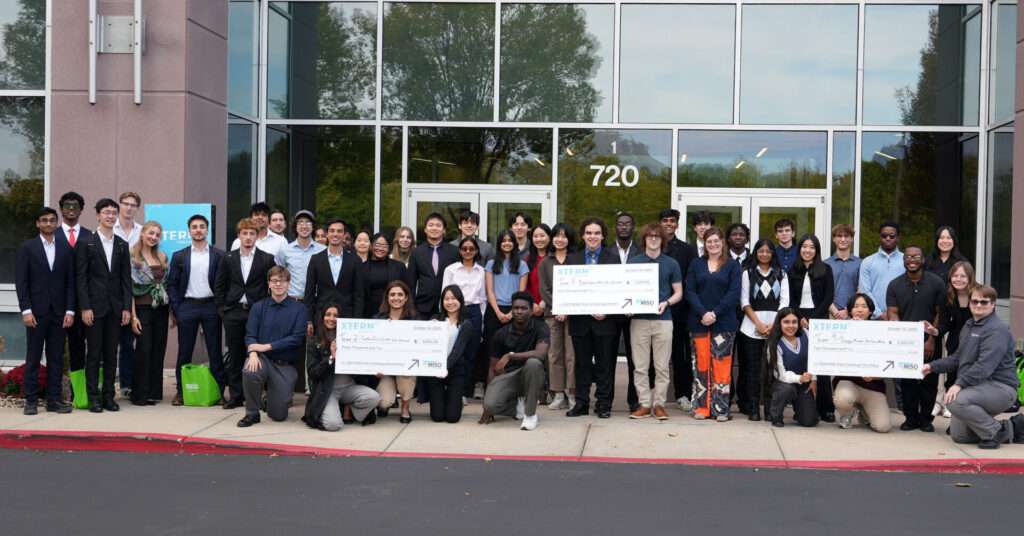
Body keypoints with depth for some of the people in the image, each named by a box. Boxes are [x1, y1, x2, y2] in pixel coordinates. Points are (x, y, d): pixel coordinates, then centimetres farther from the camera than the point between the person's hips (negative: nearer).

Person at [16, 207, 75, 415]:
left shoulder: (66, 249, 9)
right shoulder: (27, 248, 2)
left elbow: (70, 282, 7)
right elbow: (21, 282, -2)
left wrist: (70, 310, -1)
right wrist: (26, 310, -10)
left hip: (59, 312, 2)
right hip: (36, 311, -2)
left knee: (56, 358, 4)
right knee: (33, 358, 1)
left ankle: (54, 400, 8)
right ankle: (31, 401, 6)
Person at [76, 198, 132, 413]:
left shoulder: (122, 245, 10)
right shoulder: (86, 242, -1)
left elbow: (126, 278, 9)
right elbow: (80, 277, -4)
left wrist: (127, 307, 1)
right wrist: (85, 307, -11)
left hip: (115, 307, 3)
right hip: (94, 306, -3)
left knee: (111, 354, 6)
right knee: (94, 354, 0)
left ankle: (109, 396, 12)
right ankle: (93, 397, 5)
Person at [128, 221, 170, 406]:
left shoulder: (162, 257, 10)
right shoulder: (132, 257, -6)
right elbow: (129, 287, -9)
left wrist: (171, 310, 8)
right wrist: (133, 316, -14)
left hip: (161, 309, 5)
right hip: (142, 308, -5)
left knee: (158, 350, 5)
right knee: (144, 350, -6)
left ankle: (154, 392, 14)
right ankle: (139, 394, 3)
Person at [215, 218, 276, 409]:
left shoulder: (267, 259, 1)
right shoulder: (228, 258, 7)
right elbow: (219, 286, 10)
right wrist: (222, 308, 3)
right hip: (233, 313, 2)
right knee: (235, 356, 5)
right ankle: (235, 396, 12)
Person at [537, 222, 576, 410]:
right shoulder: (545, 263, 14)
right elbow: (544, 289, 7)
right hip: (552, 313, 2)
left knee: (572, 354, -6)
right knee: (554, 354, 1)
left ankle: (572, 393, -3)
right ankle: (558, 394, 5)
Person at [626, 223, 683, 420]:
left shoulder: (671, 264, 7)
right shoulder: (633, 262, 9)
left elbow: (678, 292, 9)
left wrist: (666, 303, -10)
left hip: (663, 319, -1)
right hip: (639, 320, 1)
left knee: (662, 366, 2)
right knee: (640, 366, 2)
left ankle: (659, 403, 9)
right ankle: (644, 403, 9)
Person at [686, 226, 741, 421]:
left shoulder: (733, 266, 6)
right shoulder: (696, 265, 11)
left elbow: (734, 293, -4)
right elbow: (690, 291, 3)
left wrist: (715, 313, -14)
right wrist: (702, 313, -12)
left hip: (723, 322, -2)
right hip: (699, 322, 2)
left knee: (721, 364, -5)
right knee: (701, 364, 1)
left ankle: (720, 408, -1)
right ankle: (701, 407, 7)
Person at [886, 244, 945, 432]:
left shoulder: (936, 283, 0)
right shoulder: (895, 285, 5)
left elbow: (940, 313, 1)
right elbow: (892, 314, -1)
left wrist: (932, 339, -6)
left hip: (929, 342, -1)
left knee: (929, 381, 1)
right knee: (907, 382, 2)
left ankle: (926, 418, 14)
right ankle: (911, 417, 14)